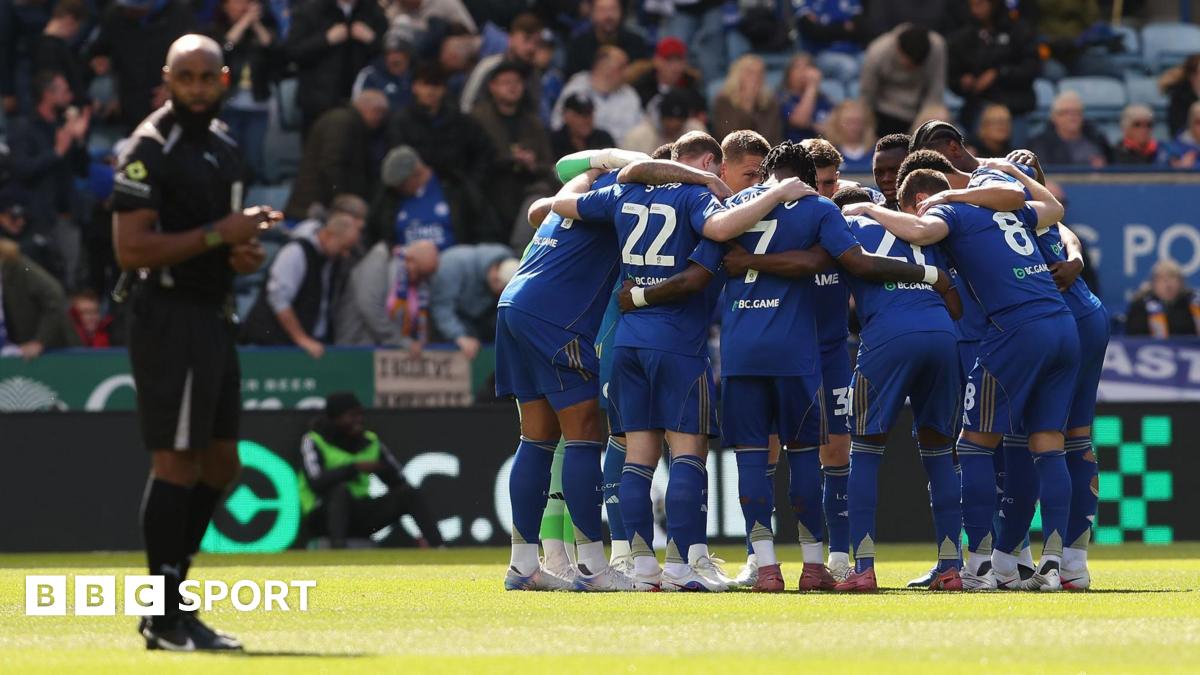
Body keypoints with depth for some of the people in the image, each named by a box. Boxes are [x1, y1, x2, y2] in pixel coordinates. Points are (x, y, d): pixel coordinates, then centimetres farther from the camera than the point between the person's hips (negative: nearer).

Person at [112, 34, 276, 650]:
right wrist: (219, 235, -20)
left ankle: (169, 605, 19)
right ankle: (165, 619, -5)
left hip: (213, 316, 9)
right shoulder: (151, 149, -13)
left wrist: (243, 252, 7)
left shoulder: (222, 145, 16)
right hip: (170, 316, -9)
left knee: (220, 464, 12)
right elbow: (130, 250, -20)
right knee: (177, 462, -9)